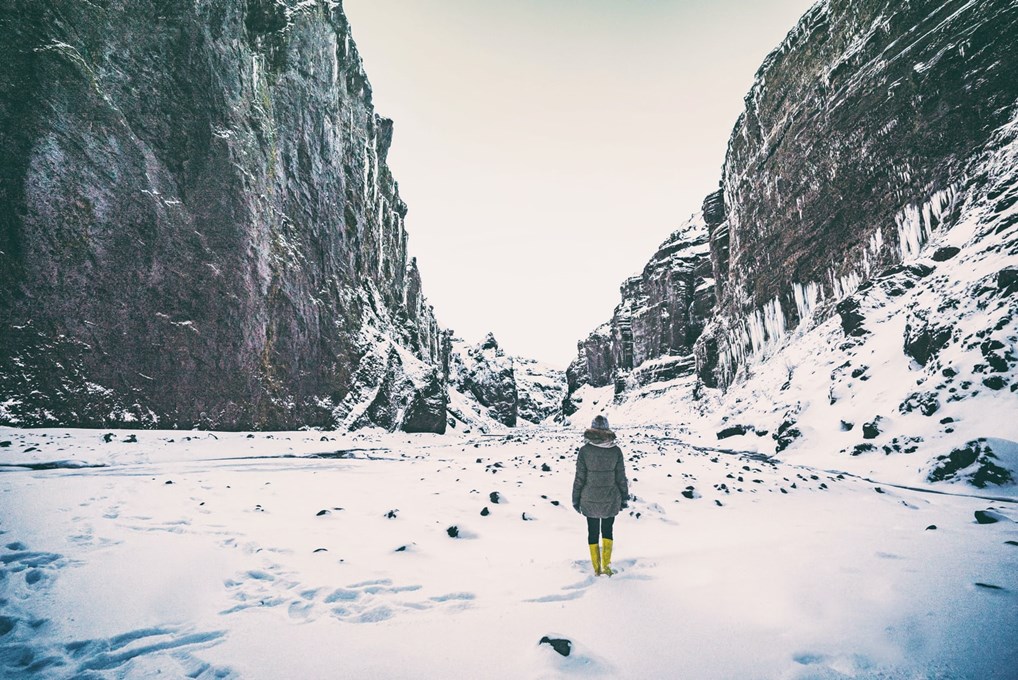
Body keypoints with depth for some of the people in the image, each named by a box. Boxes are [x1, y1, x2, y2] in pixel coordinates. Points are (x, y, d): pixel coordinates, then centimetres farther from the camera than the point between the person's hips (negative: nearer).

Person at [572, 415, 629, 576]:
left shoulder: (584, 450, -12)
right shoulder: (616, 450, -9)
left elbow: (579, 477, -8)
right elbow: (621, 477, -3)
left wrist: (575, 499, 3)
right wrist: (624, 498, 10)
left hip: (590, 499, -1)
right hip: (610, 498, 1)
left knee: (593, 532, 15)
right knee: (607, 531, 20)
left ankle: (597, 569, 21)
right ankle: (606, 566, 14)